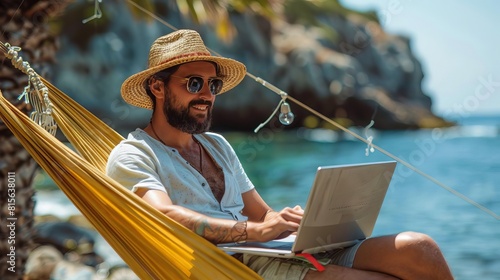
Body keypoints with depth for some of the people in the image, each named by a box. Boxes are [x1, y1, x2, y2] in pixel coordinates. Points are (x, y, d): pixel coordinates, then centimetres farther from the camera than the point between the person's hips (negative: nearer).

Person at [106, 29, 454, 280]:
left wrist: (299, 221, -2)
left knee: (417, 248, -13)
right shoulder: (132, 156, 2)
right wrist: (255, 230, -27)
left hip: (283, 252, 7)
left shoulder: (217, 145, 25)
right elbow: (164, 216, -18)